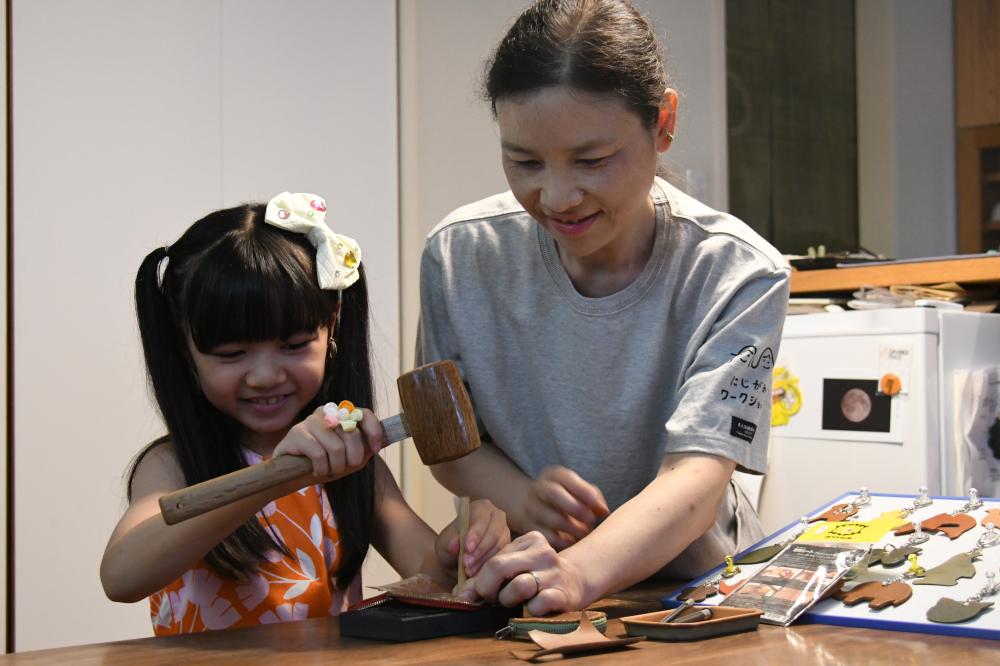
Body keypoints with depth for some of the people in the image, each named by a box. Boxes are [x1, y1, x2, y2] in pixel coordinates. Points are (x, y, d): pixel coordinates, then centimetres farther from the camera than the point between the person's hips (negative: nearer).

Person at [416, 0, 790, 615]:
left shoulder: (738, 275, -14)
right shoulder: (461, 257, -7)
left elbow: (696, 478, -24)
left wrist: (578, 571, -44)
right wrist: (520, 496, -19)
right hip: (511, 597, 3)